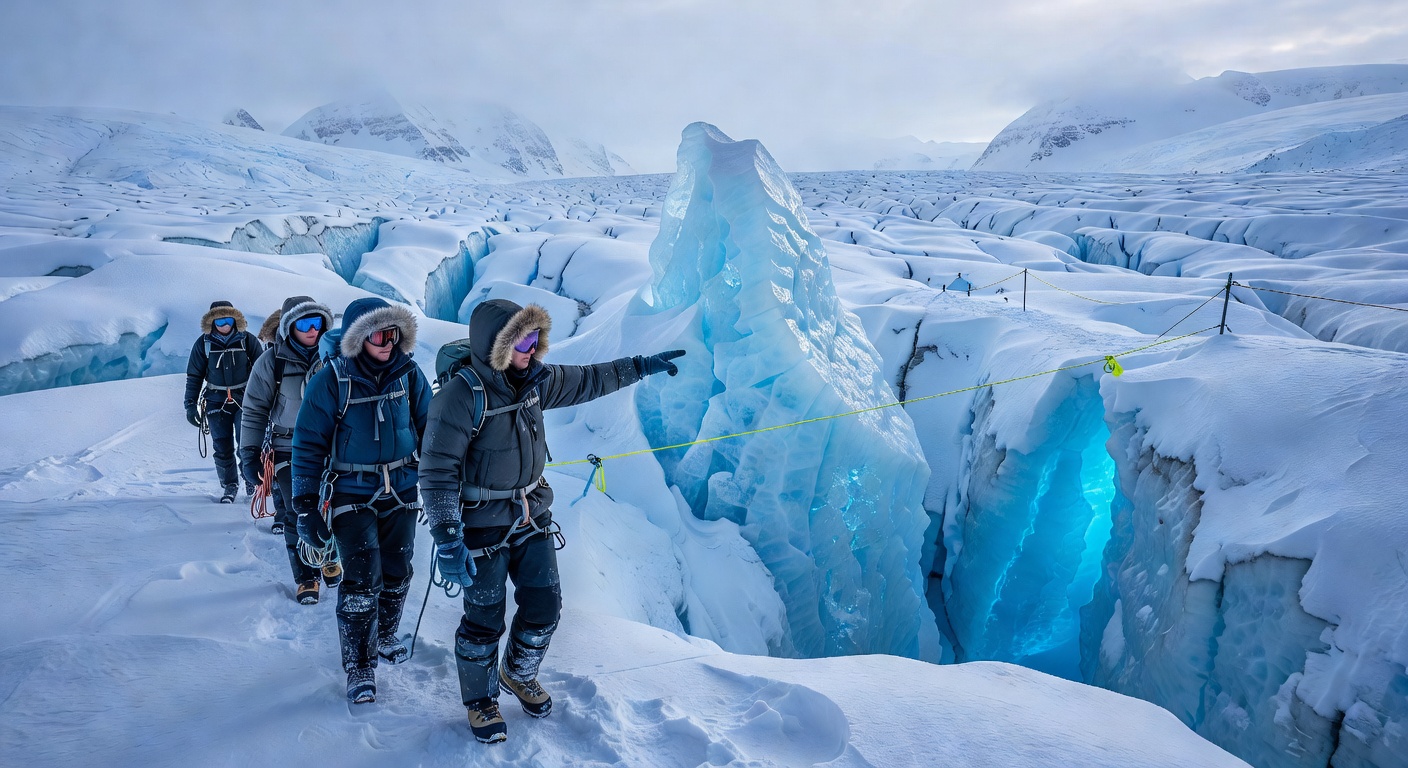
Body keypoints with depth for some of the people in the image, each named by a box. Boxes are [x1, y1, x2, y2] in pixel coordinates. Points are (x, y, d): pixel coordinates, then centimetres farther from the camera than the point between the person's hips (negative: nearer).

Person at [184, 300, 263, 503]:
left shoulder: (247, 340, -2)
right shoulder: (203, 344, 1)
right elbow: (194, 376, 7)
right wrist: (190, 404, 3)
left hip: (244, 399, -1)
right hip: (216, 401, 1)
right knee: (222, 448, 2)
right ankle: (228, 485, 18)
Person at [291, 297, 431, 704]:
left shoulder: (409, 375, -2)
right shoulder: (330, 380, -11)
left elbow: (430, 431, 8)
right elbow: (308, 445, -8)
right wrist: (307, 508, -10)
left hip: (401, 492, 4)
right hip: (351, 495, -3)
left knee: (397, 572, 14)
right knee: (362, 579, -7)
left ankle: (384, 636, 40)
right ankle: (359, 666, 9)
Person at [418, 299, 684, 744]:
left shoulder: (535, 381, -2)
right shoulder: (461, 396, -22)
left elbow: (587, 381, 15)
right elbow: (437, 472, -22)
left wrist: (640, 367, 15)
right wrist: (447, 540, -27)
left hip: (532, 516, 7)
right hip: (482, 524, -6)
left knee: (544, 608, 12)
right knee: (485, 620, 7)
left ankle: (519, 675, 41)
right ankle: (481, 701, 33)